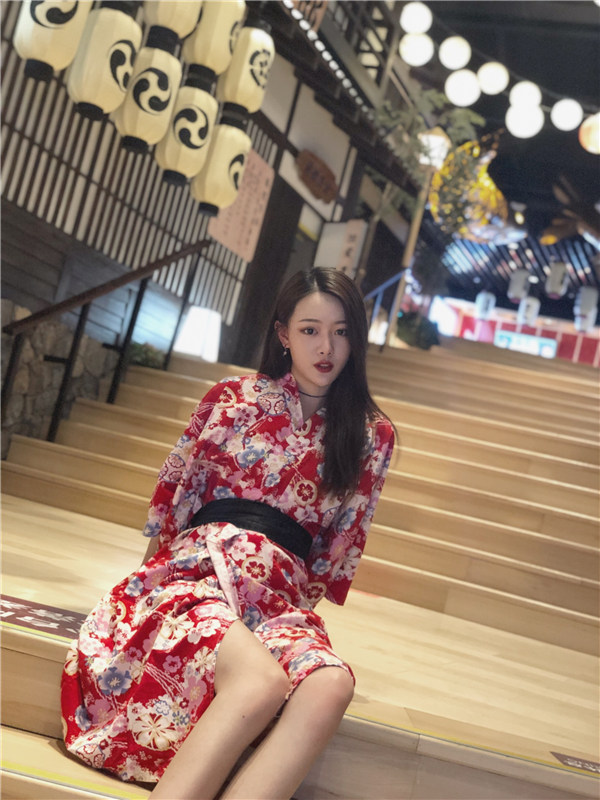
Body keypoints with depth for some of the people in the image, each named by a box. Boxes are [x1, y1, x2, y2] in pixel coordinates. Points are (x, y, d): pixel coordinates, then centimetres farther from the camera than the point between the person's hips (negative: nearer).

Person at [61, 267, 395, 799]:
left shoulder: (371, 435, 13)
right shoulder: (232, 399, 10)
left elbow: (345, 540, 16)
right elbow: (172, 492, 13)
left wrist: (304, 603, 12)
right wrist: (164, 567, 8)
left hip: (282, 594, 2)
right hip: (197, 569, -2)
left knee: (330, 685, -36)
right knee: (261, 680, -37)